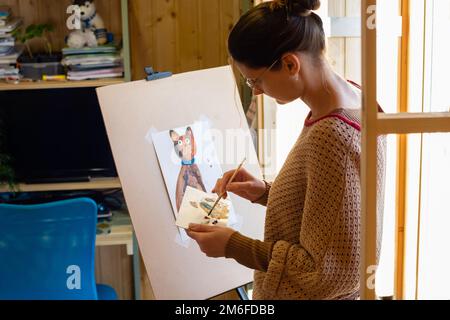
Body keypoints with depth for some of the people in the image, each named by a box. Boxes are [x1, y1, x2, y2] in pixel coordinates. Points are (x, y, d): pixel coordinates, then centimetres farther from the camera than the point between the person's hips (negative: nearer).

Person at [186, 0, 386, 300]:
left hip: (316, 294, -8)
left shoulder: (332, 139, -30)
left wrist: (234, 246, -20)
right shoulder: (352, 99, -2)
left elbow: (331, 271, -26)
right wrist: (266, 192, -1)